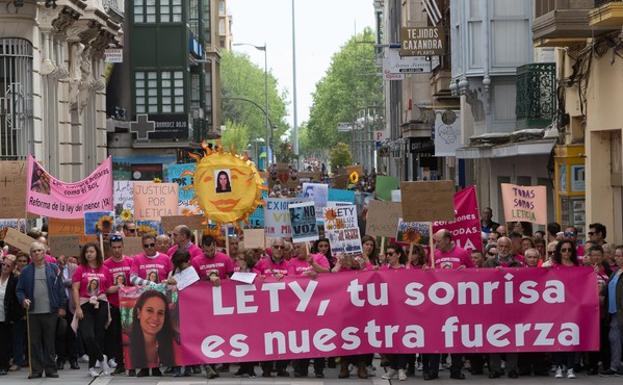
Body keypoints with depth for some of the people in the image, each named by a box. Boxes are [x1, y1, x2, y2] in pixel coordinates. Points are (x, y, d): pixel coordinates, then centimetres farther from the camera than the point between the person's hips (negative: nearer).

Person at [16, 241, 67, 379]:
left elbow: (60, 288, 4)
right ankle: (36, 370, 9)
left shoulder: (53, 268, 4)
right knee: (35, 342, 4)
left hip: (50, 311, -1)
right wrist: (23, 299, -12)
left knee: (49, 342, 3)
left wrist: (62, 306, -1)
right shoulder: (26, 271, 8)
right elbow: (19, 290, 8)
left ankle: (51, 369, 9)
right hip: (33, 312, 1)